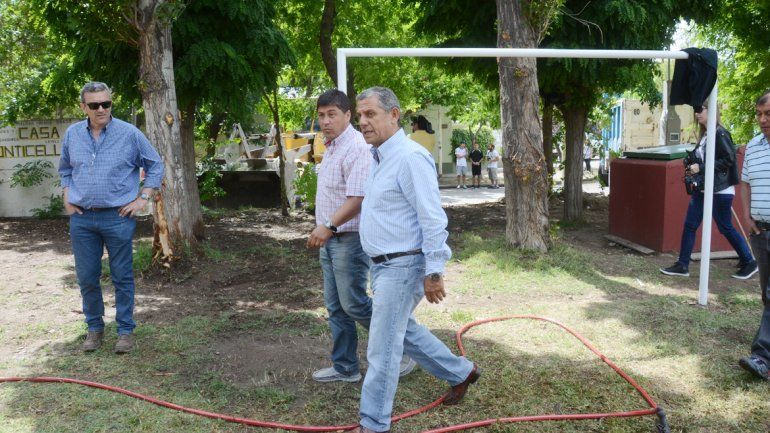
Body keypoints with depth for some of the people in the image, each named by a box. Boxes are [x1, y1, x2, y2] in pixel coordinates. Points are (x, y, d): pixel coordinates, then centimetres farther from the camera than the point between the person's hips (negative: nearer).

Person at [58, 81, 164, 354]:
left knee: (122, 277, 4)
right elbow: (65, 169, 21)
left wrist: (143, 199, -4)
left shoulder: (129, 134, -6)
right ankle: (94, 327, 26)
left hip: (118, 217, -3)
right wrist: (67, 197, 10)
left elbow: (155, 165, 2)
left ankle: (125, 330, 16)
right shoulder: (72, 134, 6)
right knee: (87, 277, 10)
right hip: (81, 218, 3)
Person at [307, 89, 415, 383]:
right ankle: (345, 368, 24)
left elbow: (357, 199, -26)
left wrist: (328, 226, -33)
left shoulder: (355, 148, -18)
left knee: (353, 304, -4)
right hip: (330, 240, 10)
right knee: (336, 307, 13)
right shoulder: (331, 147, 14)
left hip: (350, 239, -10)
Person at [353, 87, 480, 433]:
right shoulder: (377, 157, 11)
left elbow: (433, 219, -21)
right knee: (404, 330, 23)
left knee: (382, 348, -2)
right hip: (383, 264, 10)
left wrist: (434, 272, -21)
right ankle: (460, 373, 40)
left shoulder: (409, 157, -19)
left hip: (401, 266, -10)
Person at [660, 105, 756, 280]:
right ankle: (682, 265, 8)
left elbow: (729, 160, -18)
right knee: (690, 225, 4)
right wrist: (694, 170, 3)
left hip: (720, 190, -8)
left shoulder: (720, 133, -12)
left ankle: (749, 263, 18)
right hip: (702, 189, 8)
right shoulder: (705, 135, 13)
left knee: (725, 228, 1)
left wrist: (701, 168, -20)